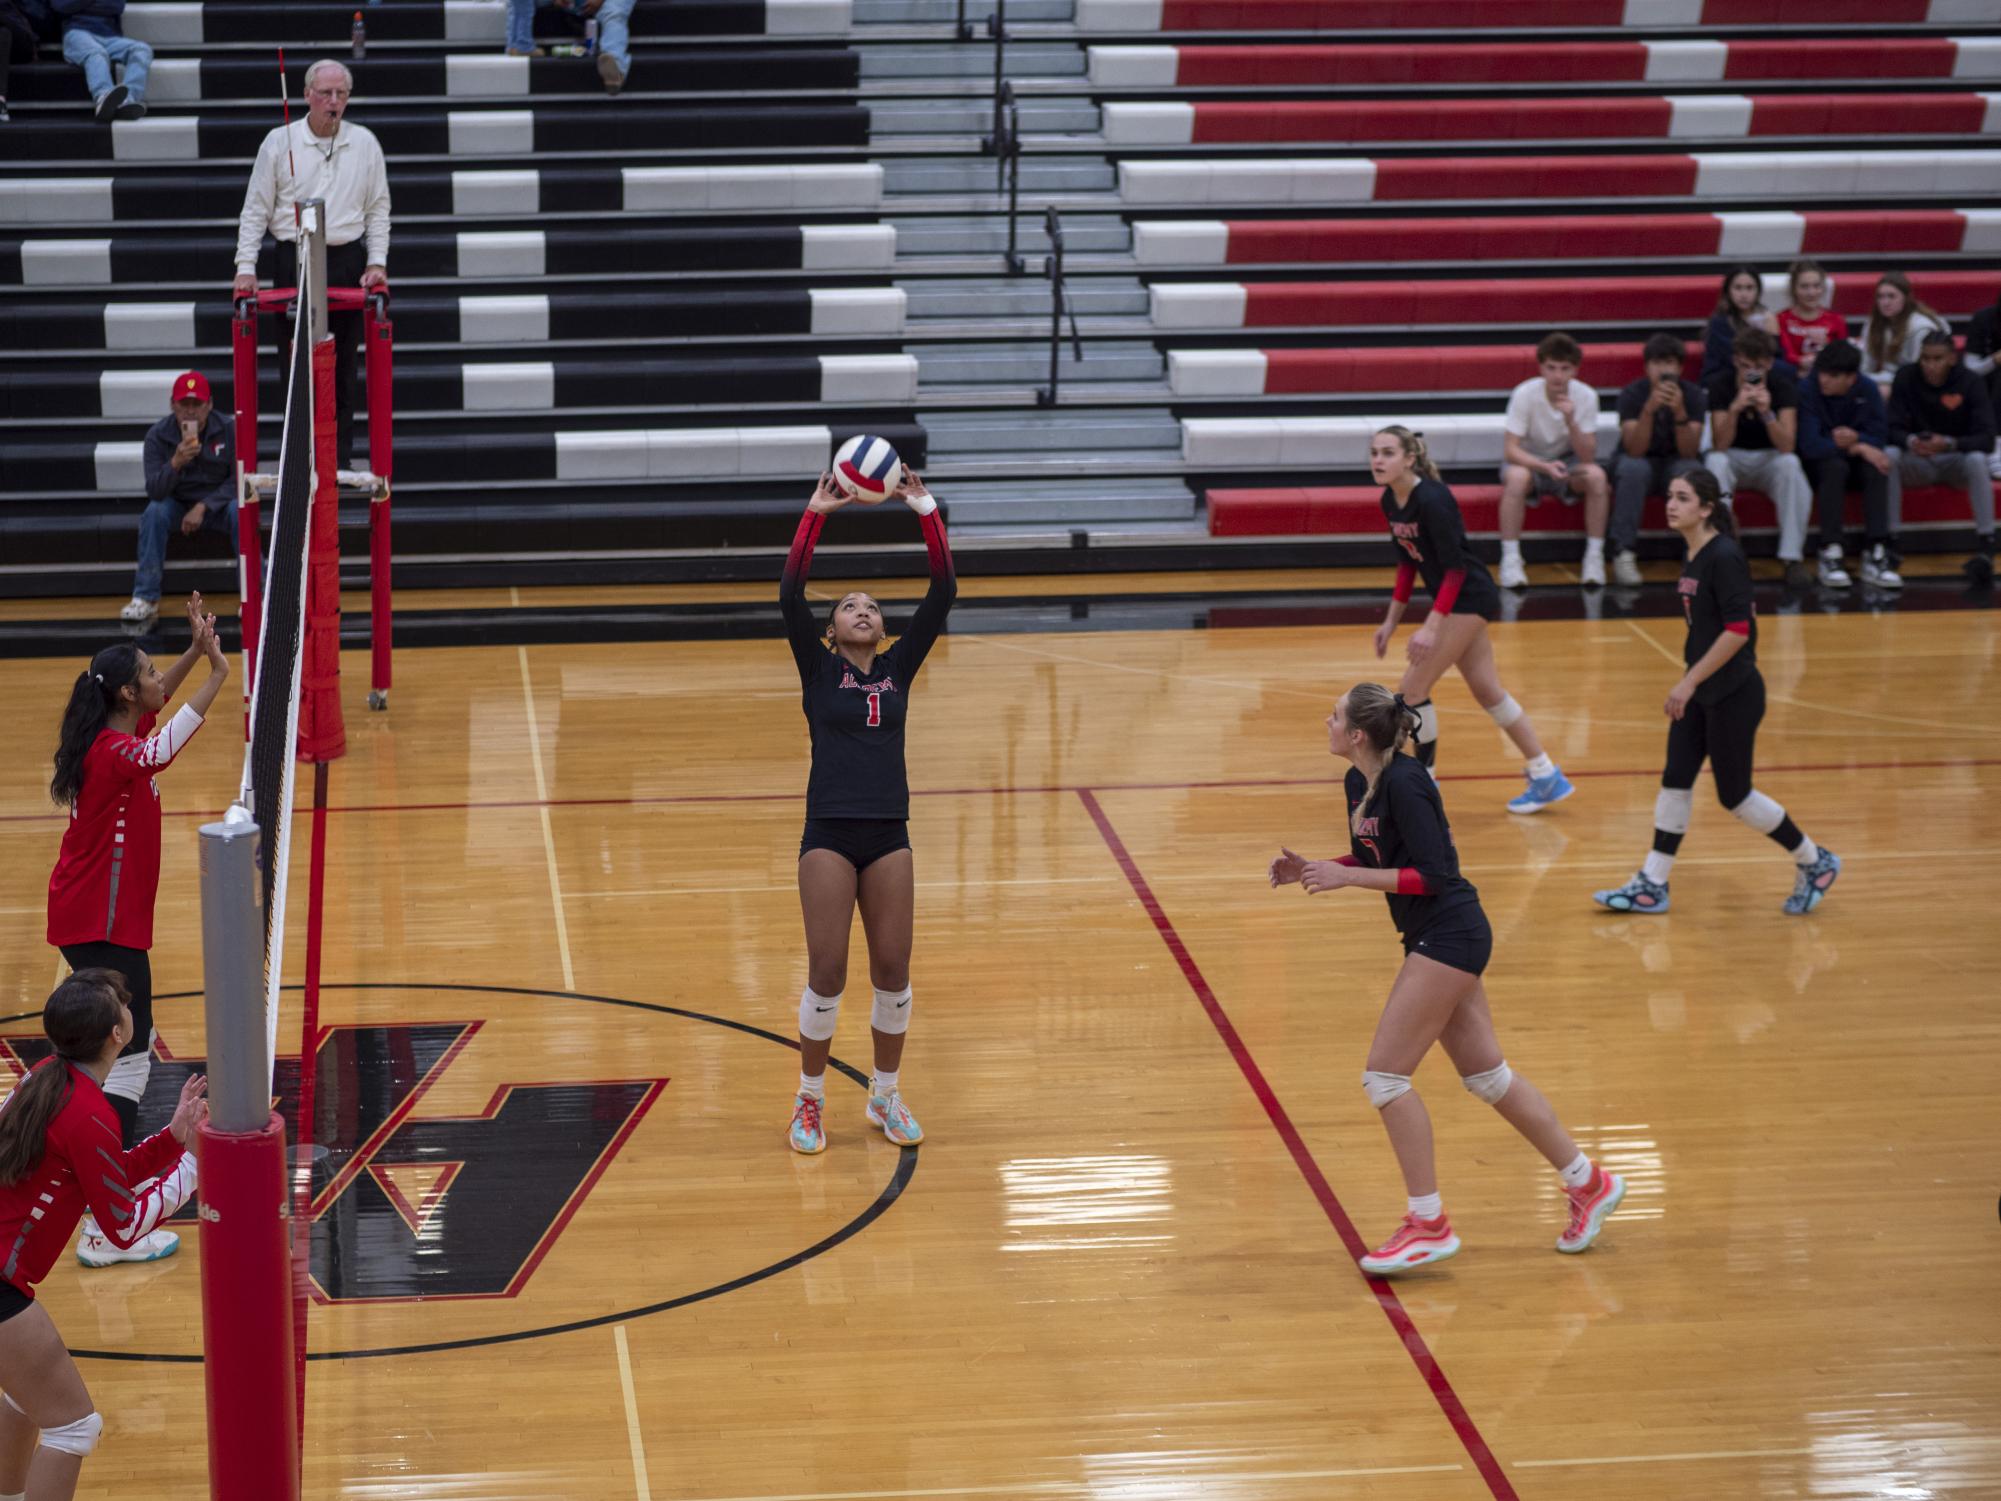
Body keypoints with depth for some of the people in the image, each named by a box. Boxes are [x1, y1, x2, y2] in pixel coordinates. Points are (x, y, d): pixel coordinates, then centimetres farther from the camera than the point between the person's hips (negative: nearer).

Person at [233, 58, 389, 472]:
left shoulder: (364, 143, 8)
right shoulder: (279, 142, 3)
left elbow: (378, 209, 12)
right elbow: (255, 210, 4)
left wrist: (377, 262, 1)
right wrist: (246, 267, -4)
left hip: (347, 263, 1)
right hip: (292, 263, -1)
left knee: (343, 365, 4)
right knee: (295, 363, -1)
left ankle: (340, 457, 10)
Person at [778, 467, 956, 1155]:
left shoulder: (899, 666, 12)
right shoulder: (819, 669, 6)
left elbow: (943, 594, 4)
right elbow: (789, 595, -8)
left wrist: (927, 511, -3)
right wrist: (816, 513, -13)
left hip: (888, 834, 3)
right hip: (829, 834, -3)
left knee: (892, 972, 3)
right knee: (827, 974, -4)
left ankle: (885, 1096, 20)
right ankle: (810, 1100, 12)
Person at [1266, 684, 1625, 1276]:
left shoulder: (1404, 783, -20)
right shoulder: (1359, 783, 8)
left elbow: (1433, 875, -22)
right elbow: (1371, 859, 19)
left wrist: (1347, 877, -22)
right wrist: (1309, 869, 3)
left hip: (1449, 936, -10)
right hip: (1437, 938, 10)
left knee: (1384, 1075, -8)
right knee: (1486, 1075, 15)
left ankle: (1428, 1224, 0)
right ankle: (1588, 1182, 27)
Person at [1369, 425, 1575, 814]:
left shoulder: (1432, 500, -24)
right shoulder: (1390, 501, 2)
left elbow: (1455, 567, -24)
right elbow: (1407, 562, 14)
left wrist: (1431, 627, -28)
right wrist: (1391, 621, 14)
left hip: (1470, 597, -9)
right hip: (1456, 598, 9)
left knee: (1412, 689, -8)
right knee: (1488, 692, 14)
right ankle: (1547, 777, 23)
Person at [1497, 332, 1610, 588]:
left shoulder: (1586, 396, -16)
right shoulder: (1524, 394, -21)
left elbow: (1588, 456, -20)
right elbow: (1510, 450, -23)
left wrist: (1571, 421, -36)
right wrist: (1545, 467, -40)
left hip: (1566, 461, 2)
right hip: (1528, 461, -2)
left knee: (1597, 476, -30)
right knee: (1516, 477, -37)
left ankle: (1595, 556, -17)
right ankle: (1510, 559, -28)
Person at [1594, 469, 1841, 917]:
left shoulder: (1725, 557, -19)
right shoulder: (1694, 557, 8)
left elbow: (1738, 630, -24)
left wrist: (1689, 682, -23)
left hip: (1732, 695, -9)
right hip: (1700, 694, 9)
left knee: (1734, 794, 2)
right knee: (1675, 781, 7)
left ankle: (1815, 863, 19)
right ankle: (1651, 886, 13)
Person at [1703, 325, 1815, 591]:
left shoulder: (1783, 386, -12)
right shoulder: (1721, 386, -13)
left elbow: (1787, 446, -22)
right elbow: (1720, 446, -22)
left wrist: (1766, 412, -37)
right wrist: (1735, 409, -37)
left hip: (1769, 459, 0)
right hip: (1733, 459, 0)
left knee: (1790, 463, -33)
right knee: (1714, 462, -34)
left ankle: (1793, 558, -29)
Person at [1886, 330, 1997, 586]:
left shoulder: (1971, 382, -11)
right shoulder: (1906, 378, -8)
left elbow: (1987, 440, -17)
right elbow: (1894, 429, -10)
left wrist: (1950, 444, -36)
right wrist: (1910, 441, -34)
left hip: (1957, 461, -1)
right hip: (1917, 460, 1)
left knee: (1977, 460, -35)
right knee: (1889, 456, -30)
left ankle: (1985, 545, -32)